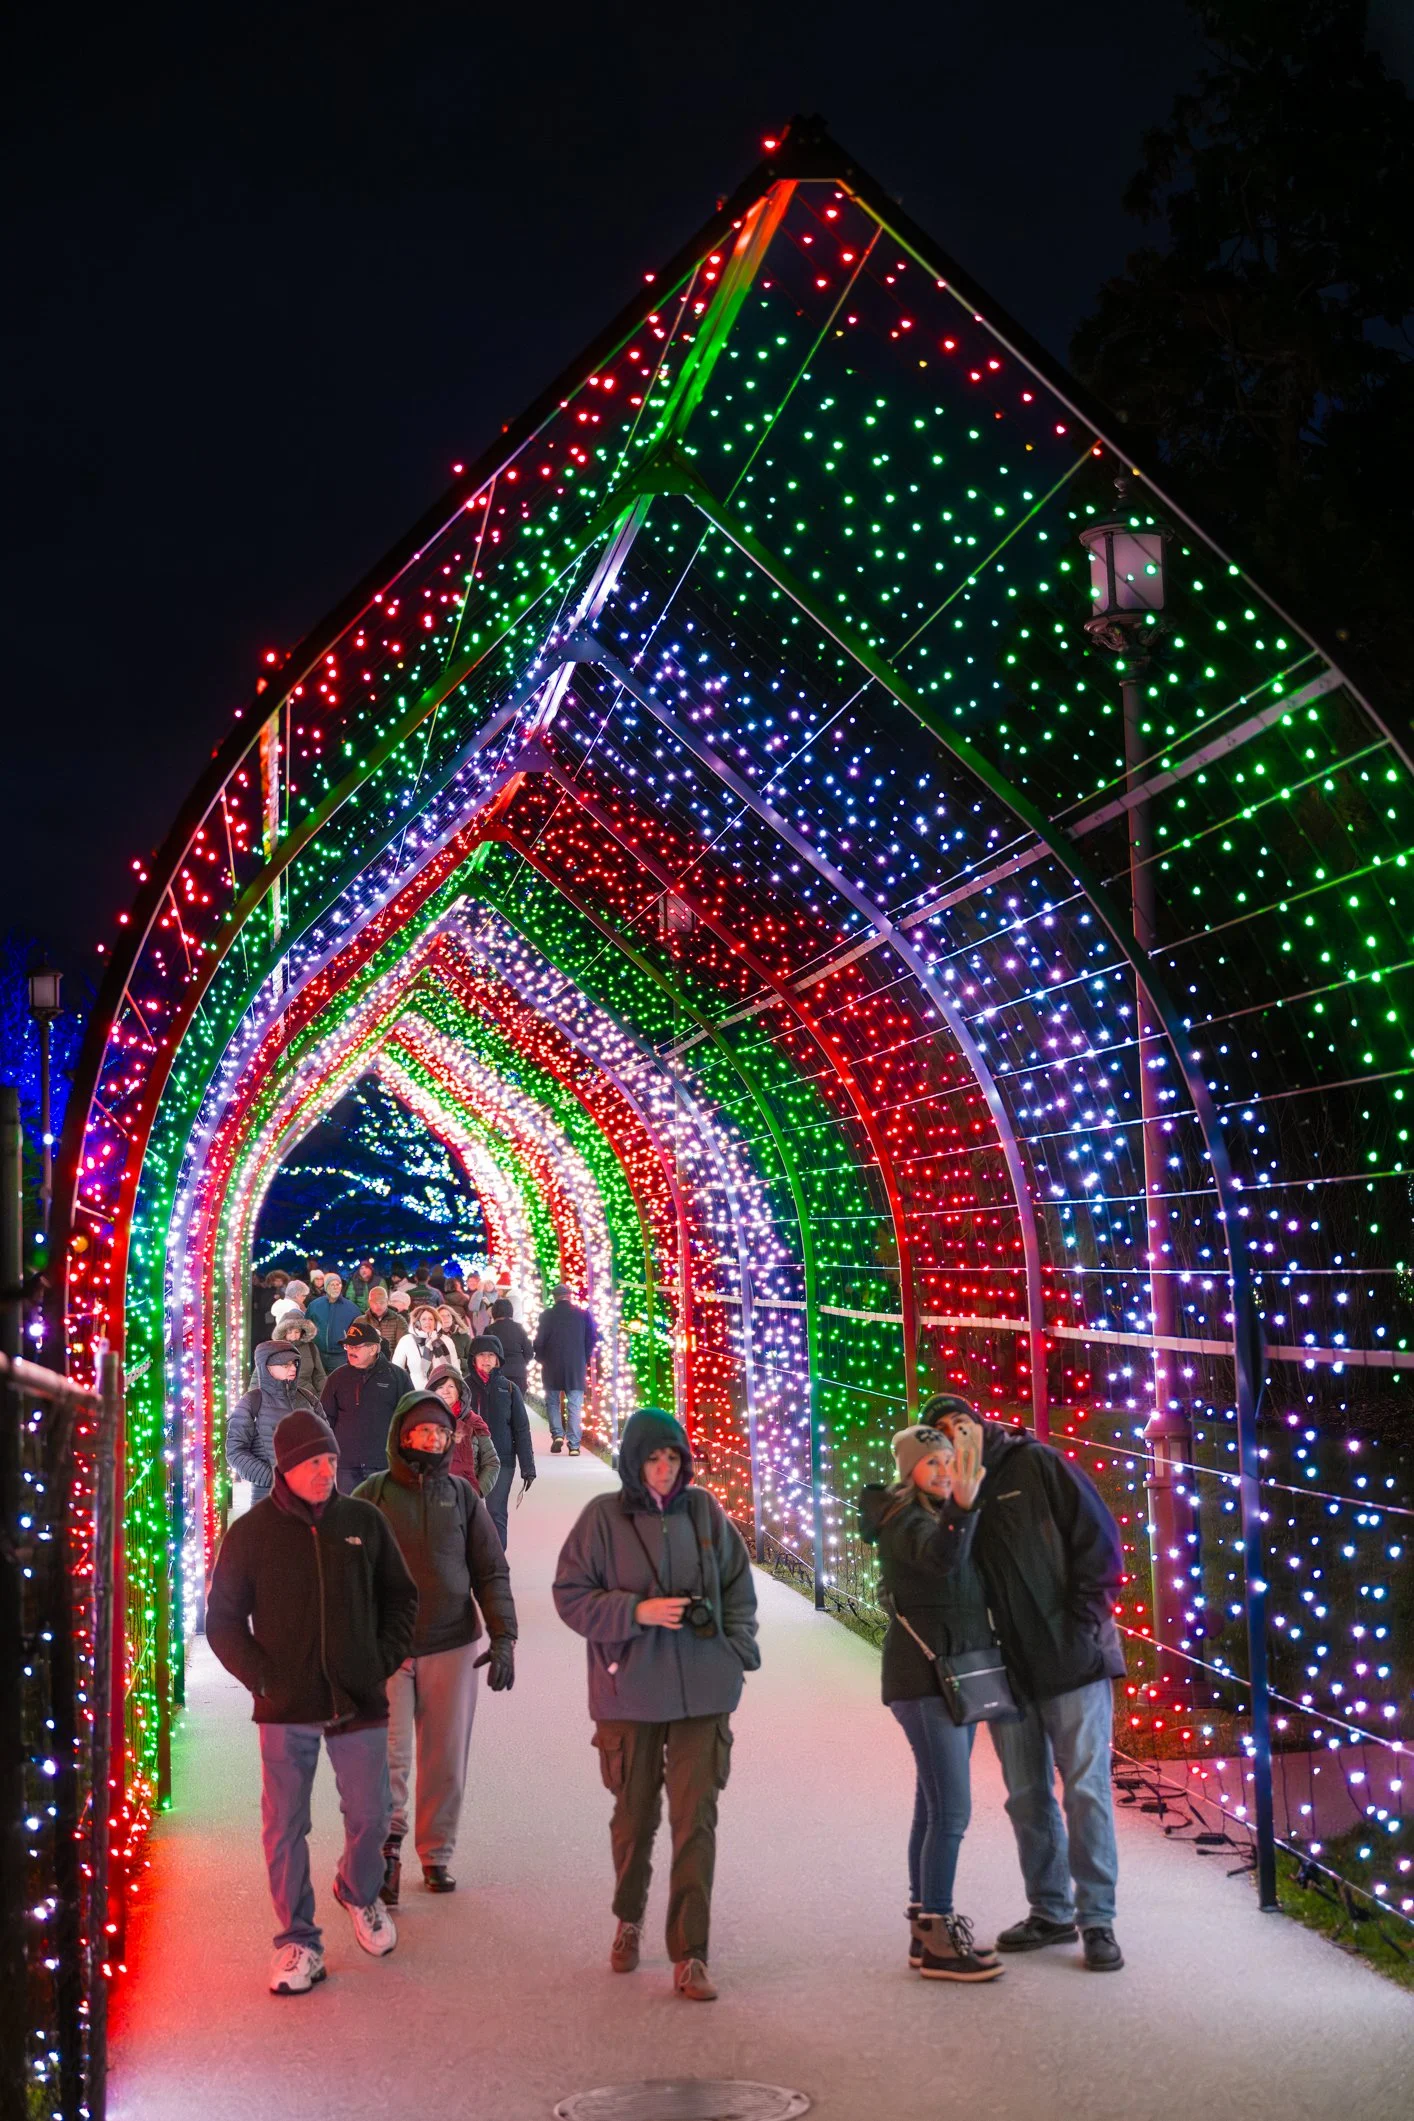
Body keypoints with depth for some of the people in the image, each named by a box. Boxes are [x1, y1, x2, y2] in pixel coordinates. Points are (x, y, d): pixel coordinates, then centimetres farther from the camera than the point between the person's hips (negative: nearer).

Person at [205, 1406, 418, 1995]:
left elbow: (401, 1597, 12)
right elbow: (222, 1620, 3)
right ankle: (298, 1940, 17)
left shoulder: (364, 1521, 1)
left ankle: (359, 1892, 38)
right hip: (286, 1707, -1)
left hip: (359, 1702, 1)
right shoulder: (251, 1532, -3)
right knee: (285, 1826, 2)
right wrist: (262, 1678, -6)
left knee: (370, 1816, 8)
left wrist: (384, 1662, 3)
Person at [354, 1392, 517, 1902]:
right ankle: (388, 1843, 5)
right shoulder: (374, 1494, -1)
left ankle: (436, 1854, 21)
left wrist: (503, 1638, 0)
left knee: (446, 1760, 7)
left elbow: (491, 1570, 8)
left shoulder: (461, 1495, 6)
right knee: (390, 1753, -12)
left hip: (452, 1645, 2)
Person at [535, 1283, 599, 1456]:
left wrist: (541, 1358, 12)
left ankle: (557, 1434, -3)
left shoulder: (547, 1315, -4)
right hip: (577, 1367, 1)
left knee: (552, 1401, 14)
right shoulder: (582, 1315, 0)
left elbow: (539, 1341, -4)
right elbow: (593, 1338, 0)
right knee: (574, 1406, 3)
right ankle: (574, 1445, -2)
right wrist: (585, 1359, 11)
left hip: (552, 1366, -1)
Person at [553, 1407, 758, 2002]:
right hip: (630, 1692, -1)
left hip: (702, 1690, 1)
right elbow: (570, 1596, -4)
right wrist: (637, 1611, -16)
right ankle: (629, 1919, 39)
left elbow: (738, 1585, 12)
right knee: (635, 1814, 13)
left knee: (696, 1819, -2)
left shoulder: (704, 1511, 2)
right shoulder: (603, 1517, -6)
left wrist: (738, 1650, 2)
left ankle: (690, 1954, 5)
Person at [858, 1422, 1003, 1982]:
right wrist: (961, 1504, -49)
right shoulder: (902, 1518, -13)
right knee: (952, 1809, -12)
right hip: (923, 1672, -9)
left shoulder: (940, 1514, 14)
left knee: (935, 1805, 12)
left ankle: (925, 1923, 18)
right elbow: (941, 1557, -35)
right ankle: (936, 1941, -8)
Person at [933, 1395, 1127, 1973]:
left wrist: (1084, 1619, -11)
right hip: (1008, 1669, 5)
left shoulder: (1037, 1464, -2)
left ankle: (1097, 1919, 5)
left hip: (1073, 1660, -5)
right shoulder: (953, 1493, 9)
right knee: (1027, 1796, 12)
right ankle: (1049, 1911, 25)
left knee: (1085, 1790, -3)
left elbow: (1097, 1537, -6)